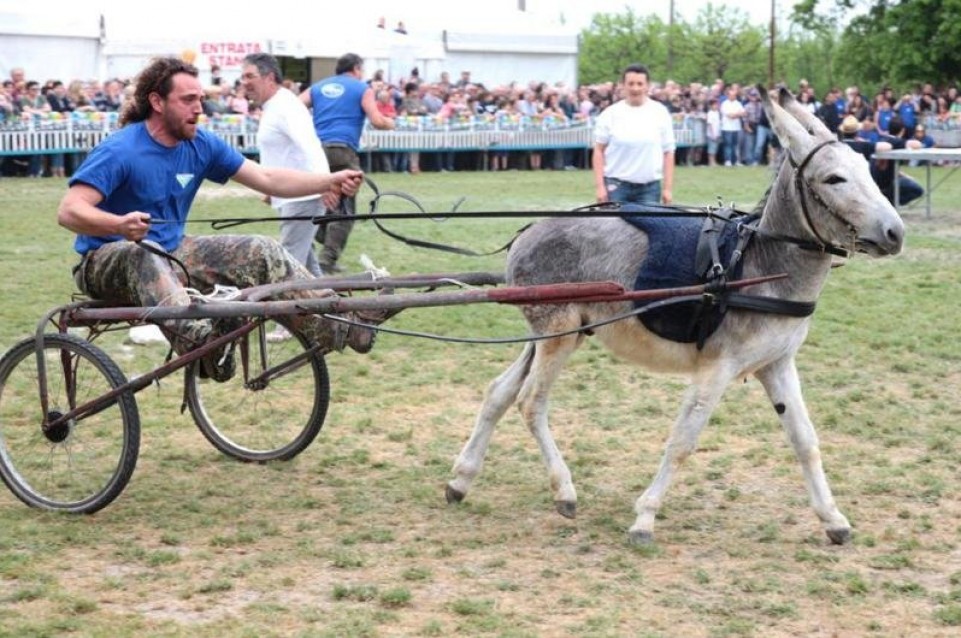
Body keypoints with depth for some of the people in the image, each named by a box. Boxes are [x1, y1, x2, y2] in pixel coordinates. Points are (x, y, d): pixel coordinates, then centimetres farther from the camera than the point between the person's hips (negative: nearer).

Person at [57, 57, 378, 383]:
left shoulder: (201, 145, 0)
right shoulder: (118, 151, -19)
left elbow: (267, 178, 2)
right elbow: (68, 211, -28)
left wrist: (330, 182, -11)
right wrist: (120, 225, -47)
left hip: (171, 252, 7)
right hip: (109, 259, -7)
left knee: (262, 251, -9)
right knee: (144, 254, -42)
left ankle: (341, 325, -10)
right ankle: (199, 342, -65)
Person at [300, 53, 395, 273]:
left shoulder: (317, 87, 19)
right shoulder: (362, 89, 8)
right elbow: (377, 121, -2)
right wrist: (390, 123, 18)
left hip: (316, 148, 5)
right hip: (343, 150, -5)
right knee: (343, 209, -1)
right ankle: (328, 259, -9)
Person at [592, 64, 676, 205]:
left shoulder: (660, 113, 4)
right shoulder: (610, 114, 2)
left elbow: (668, 152, 5)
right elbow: (599, 150, 3)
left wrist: (667, 188, 0)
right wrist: (600, 186, -4)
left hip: (649, 188, 1)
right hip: (616, 186, -1)